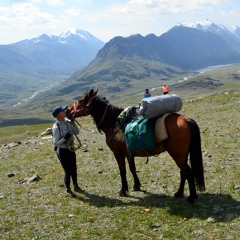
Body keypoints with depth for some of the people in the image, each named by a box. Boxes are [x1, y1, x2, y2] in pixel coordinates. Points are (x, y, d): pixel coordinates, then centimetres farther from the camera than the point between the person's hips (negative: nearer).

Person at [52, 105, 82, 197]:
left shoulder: (67, 122, -2)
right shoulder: (56, 127, -21)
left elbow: (77, 132, 2)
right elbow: (56, 143, -19)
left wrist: (73, 123, -12)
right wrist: (65, 138, -33)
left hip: (70, 149, 6)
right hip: (62, 151, -6)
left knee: (74, 169, 18)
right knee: (68, 171, 1)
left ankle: (76, 186, 38)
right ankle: (68, 190, 20)